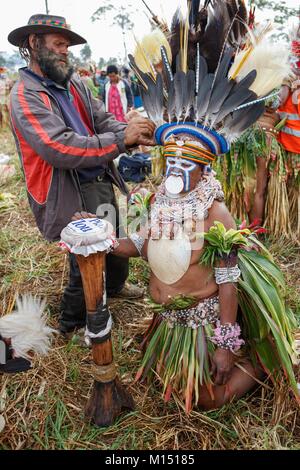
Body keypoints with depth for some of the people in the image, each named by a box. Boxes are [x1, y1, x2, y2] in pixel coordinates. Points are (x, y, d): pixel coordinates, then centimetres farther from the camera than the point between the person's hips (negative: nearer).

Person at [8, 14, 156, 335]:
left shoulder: (74, 83, 5)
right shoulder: (25, 96, -16)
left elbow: (102, 120, 4)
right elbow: (60, 148, -28)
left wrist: (132, 131, -18)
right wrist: (121, 140, -28)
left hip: (102, 182, 7)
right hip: (73, 196, -7)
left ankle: (114, 285, 56)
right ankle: (71, 323, 34)